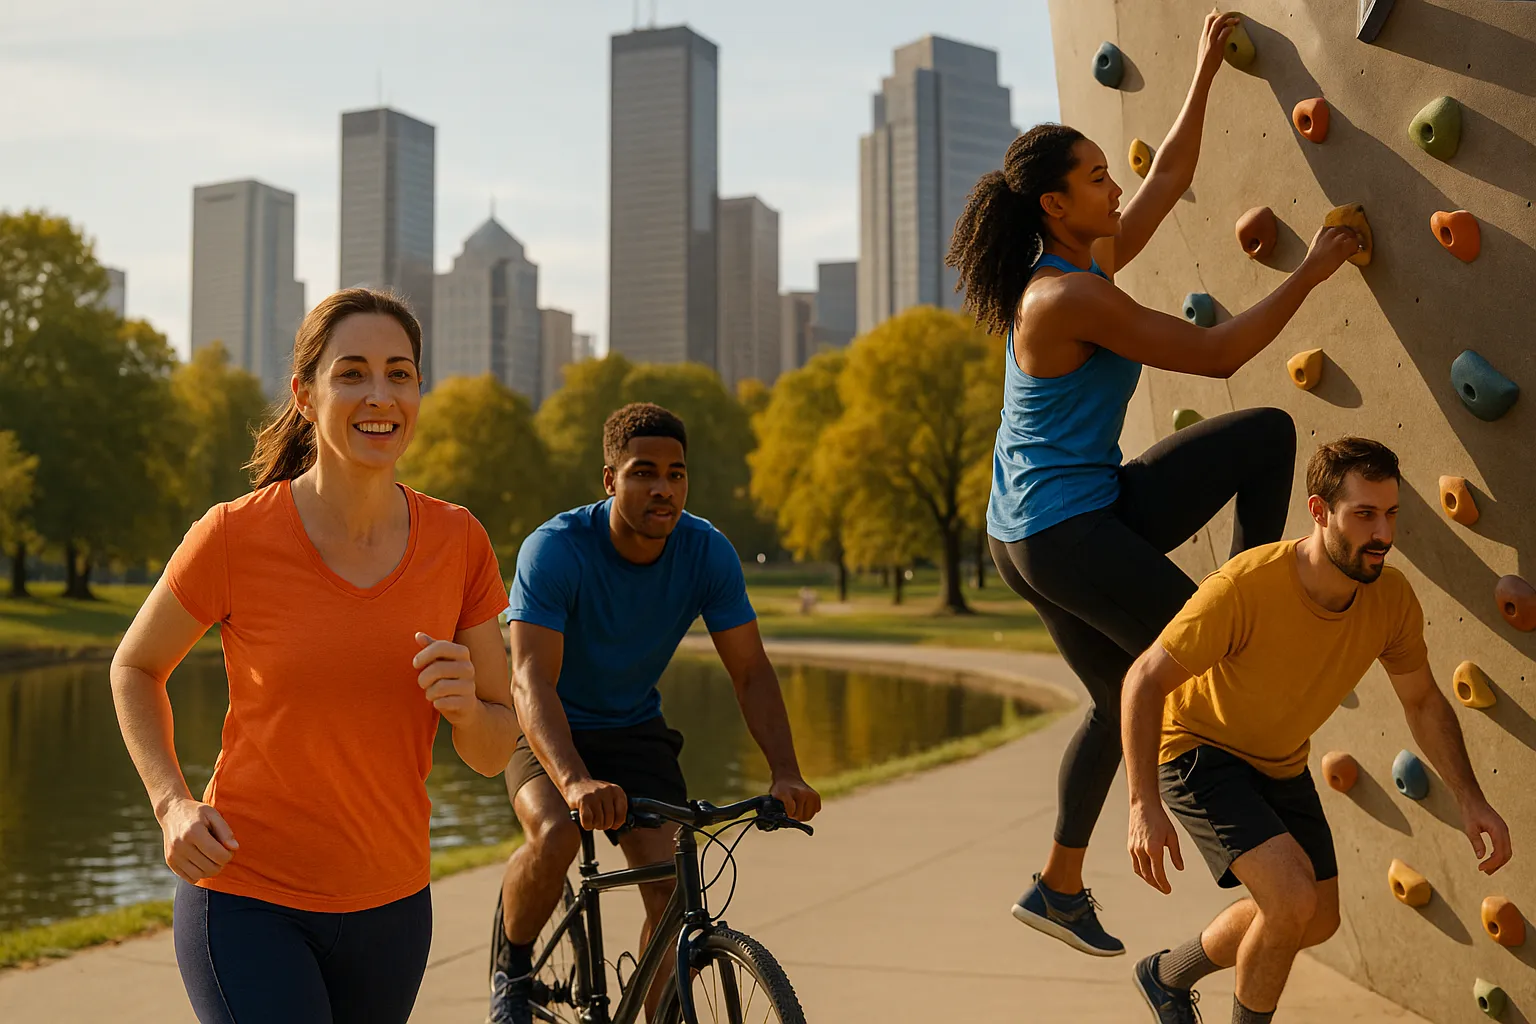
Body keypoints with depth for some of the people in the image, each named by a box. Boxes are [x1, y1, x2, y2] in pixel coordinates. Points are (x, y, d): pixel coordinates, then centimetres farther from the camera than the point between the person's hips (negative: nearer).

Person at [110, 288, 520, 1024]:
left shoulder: (458, 542, -5)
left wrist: (465, 706, -20)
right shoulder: (234, 536, -13)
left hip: (392, 905, 4)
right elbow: (135, 667, 5)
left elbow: (494, 753, 2)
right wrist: (172, 803, -9)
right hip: (247, 899, -4)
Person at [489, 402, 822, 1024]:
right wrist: (576, 782, -52)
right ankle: (511, 970, -3)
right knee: (555, 834, -32)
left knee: (674, 889, -16)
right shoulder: (555, 549, -26)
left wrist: (786, 774, -27)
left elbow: (752, 672, -11)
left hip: (635, 731, 3)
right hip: (550, 734, -3)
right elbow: (531, 681, -35)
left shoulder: (708, 553, -15)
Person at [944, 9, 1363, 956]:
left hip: (1038, 536, 10)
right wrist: (1311, 273, -11)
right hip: (1064, 535, -10)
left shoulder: (1090, 265, 8)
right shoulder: (1069, 295, -21)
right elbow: (1216, 354, -19)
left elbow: (1171, 175, 20)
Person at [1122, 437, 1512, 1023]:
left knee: (1317, 921, 17)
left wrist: (1470, 800, -10)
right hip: (1198, 748, -7)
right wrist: (1144, 806, -33)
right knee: (1293, 896, -25)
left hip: (1280, 763, 7)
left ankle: (1169, 975, 39)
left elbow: (1423, 702, 0)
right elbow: (1145, 679, -28)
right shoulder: (1245, 586, -35)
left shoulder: (1392, 599, -18)